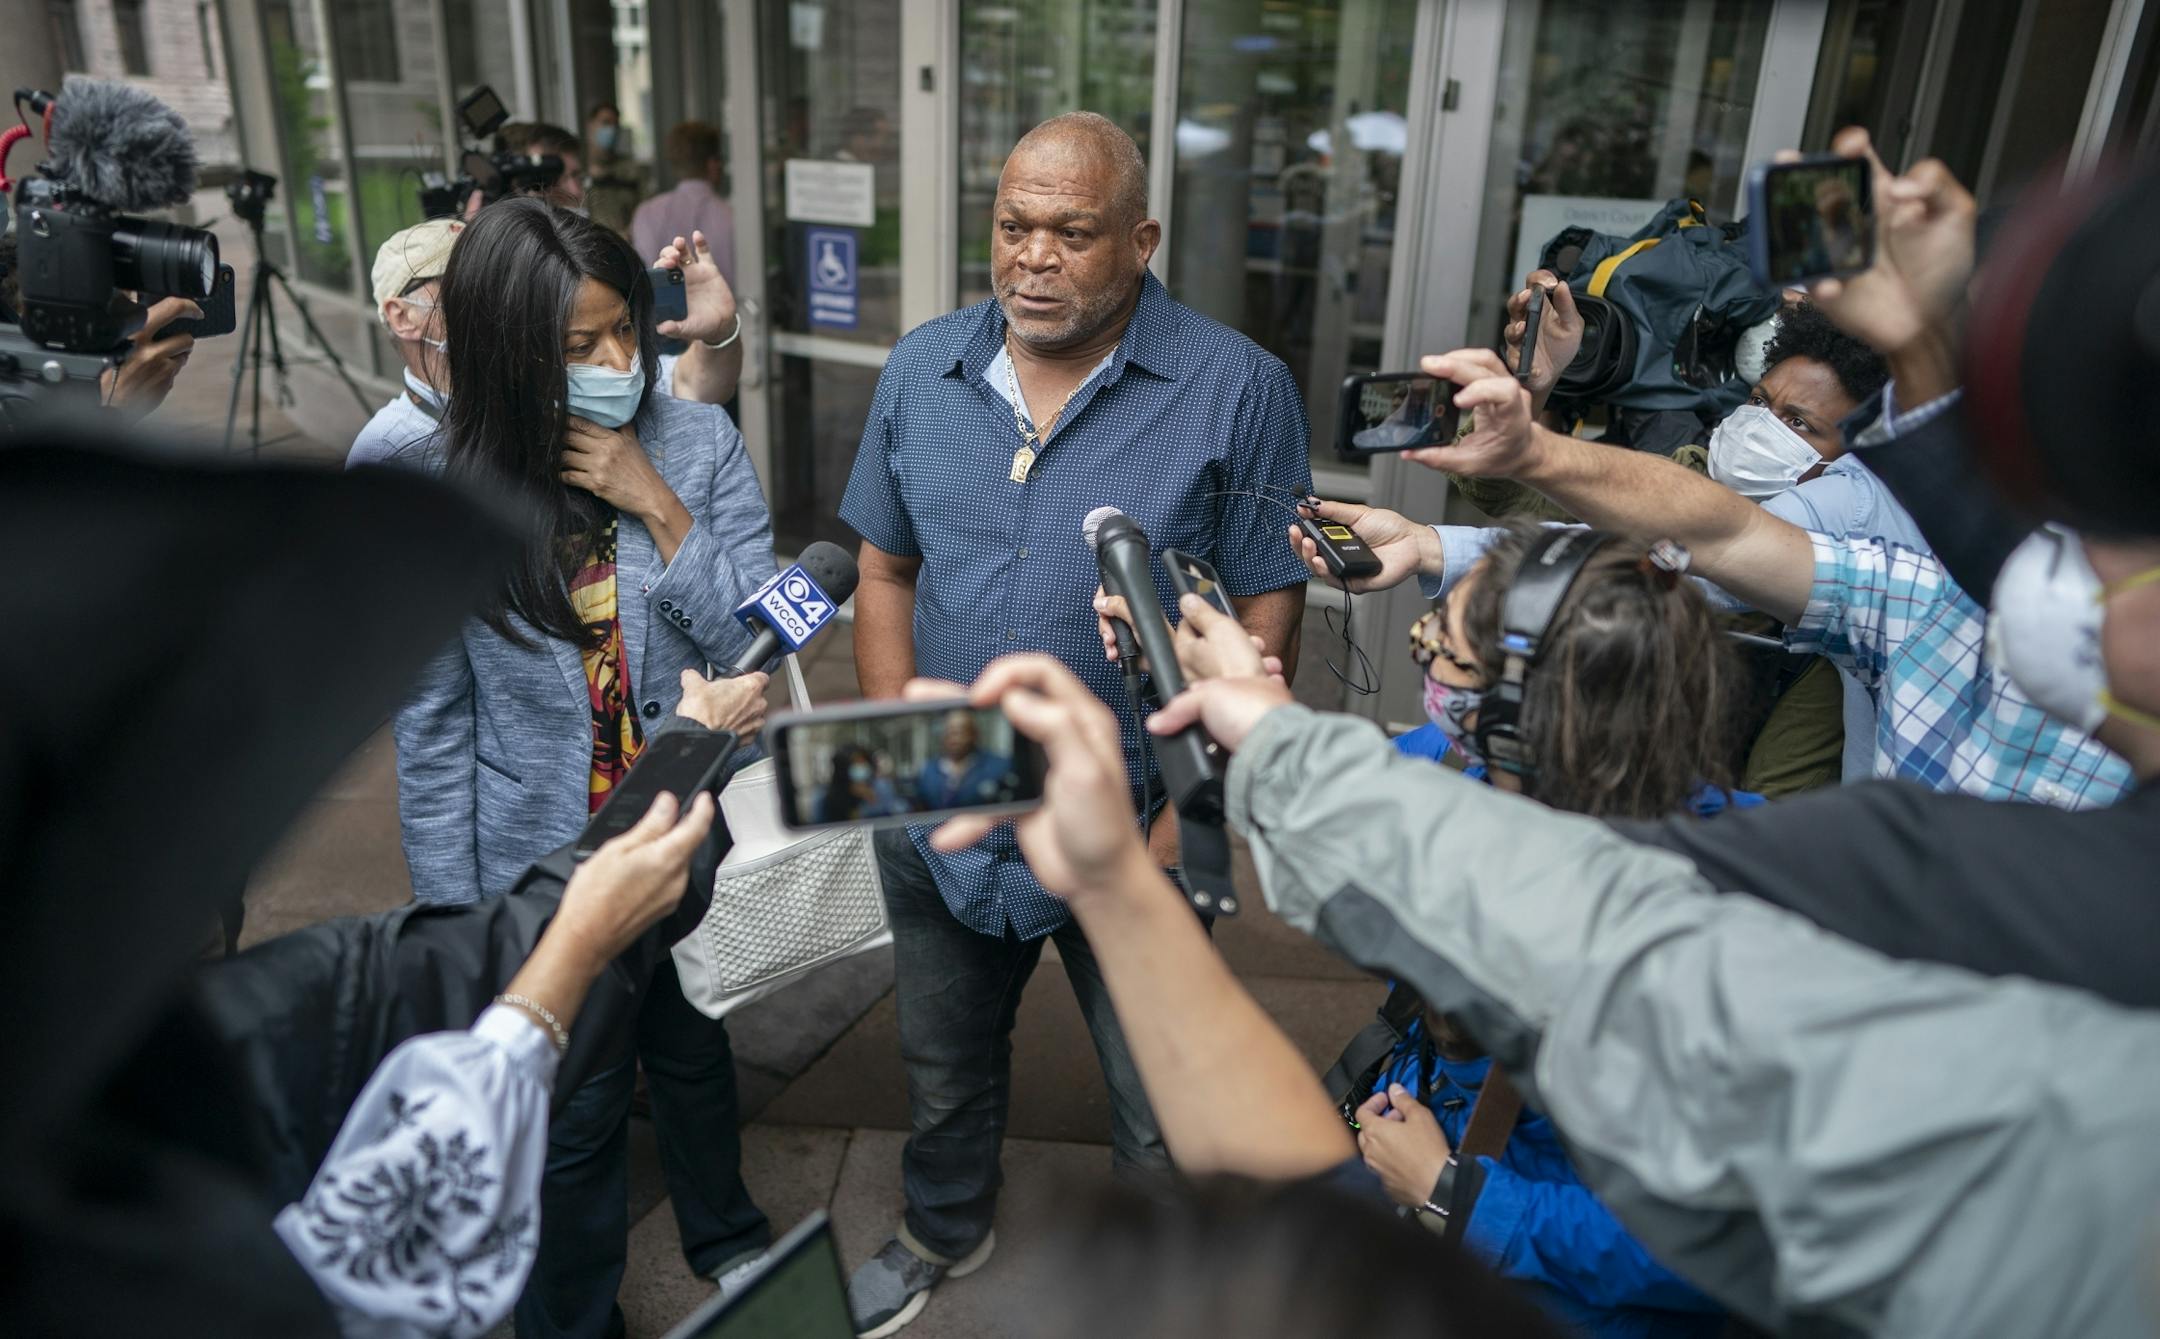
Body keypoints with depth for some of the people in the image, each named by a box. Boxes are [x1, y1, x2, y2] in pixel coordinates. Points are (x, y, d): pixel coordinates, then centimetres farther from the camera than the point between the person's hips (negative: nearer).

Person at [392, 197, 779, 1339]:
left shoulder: (698, 442, -11)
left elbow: (760, 640, -12)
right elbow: (433, 735, -7)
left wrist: (656, 506, -23)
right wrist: (456, 924, -4)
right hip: (550, 869, -2)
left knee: (695, 1053, 25)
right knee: (578, 1113, 14)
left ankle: (721, 1234, 54)